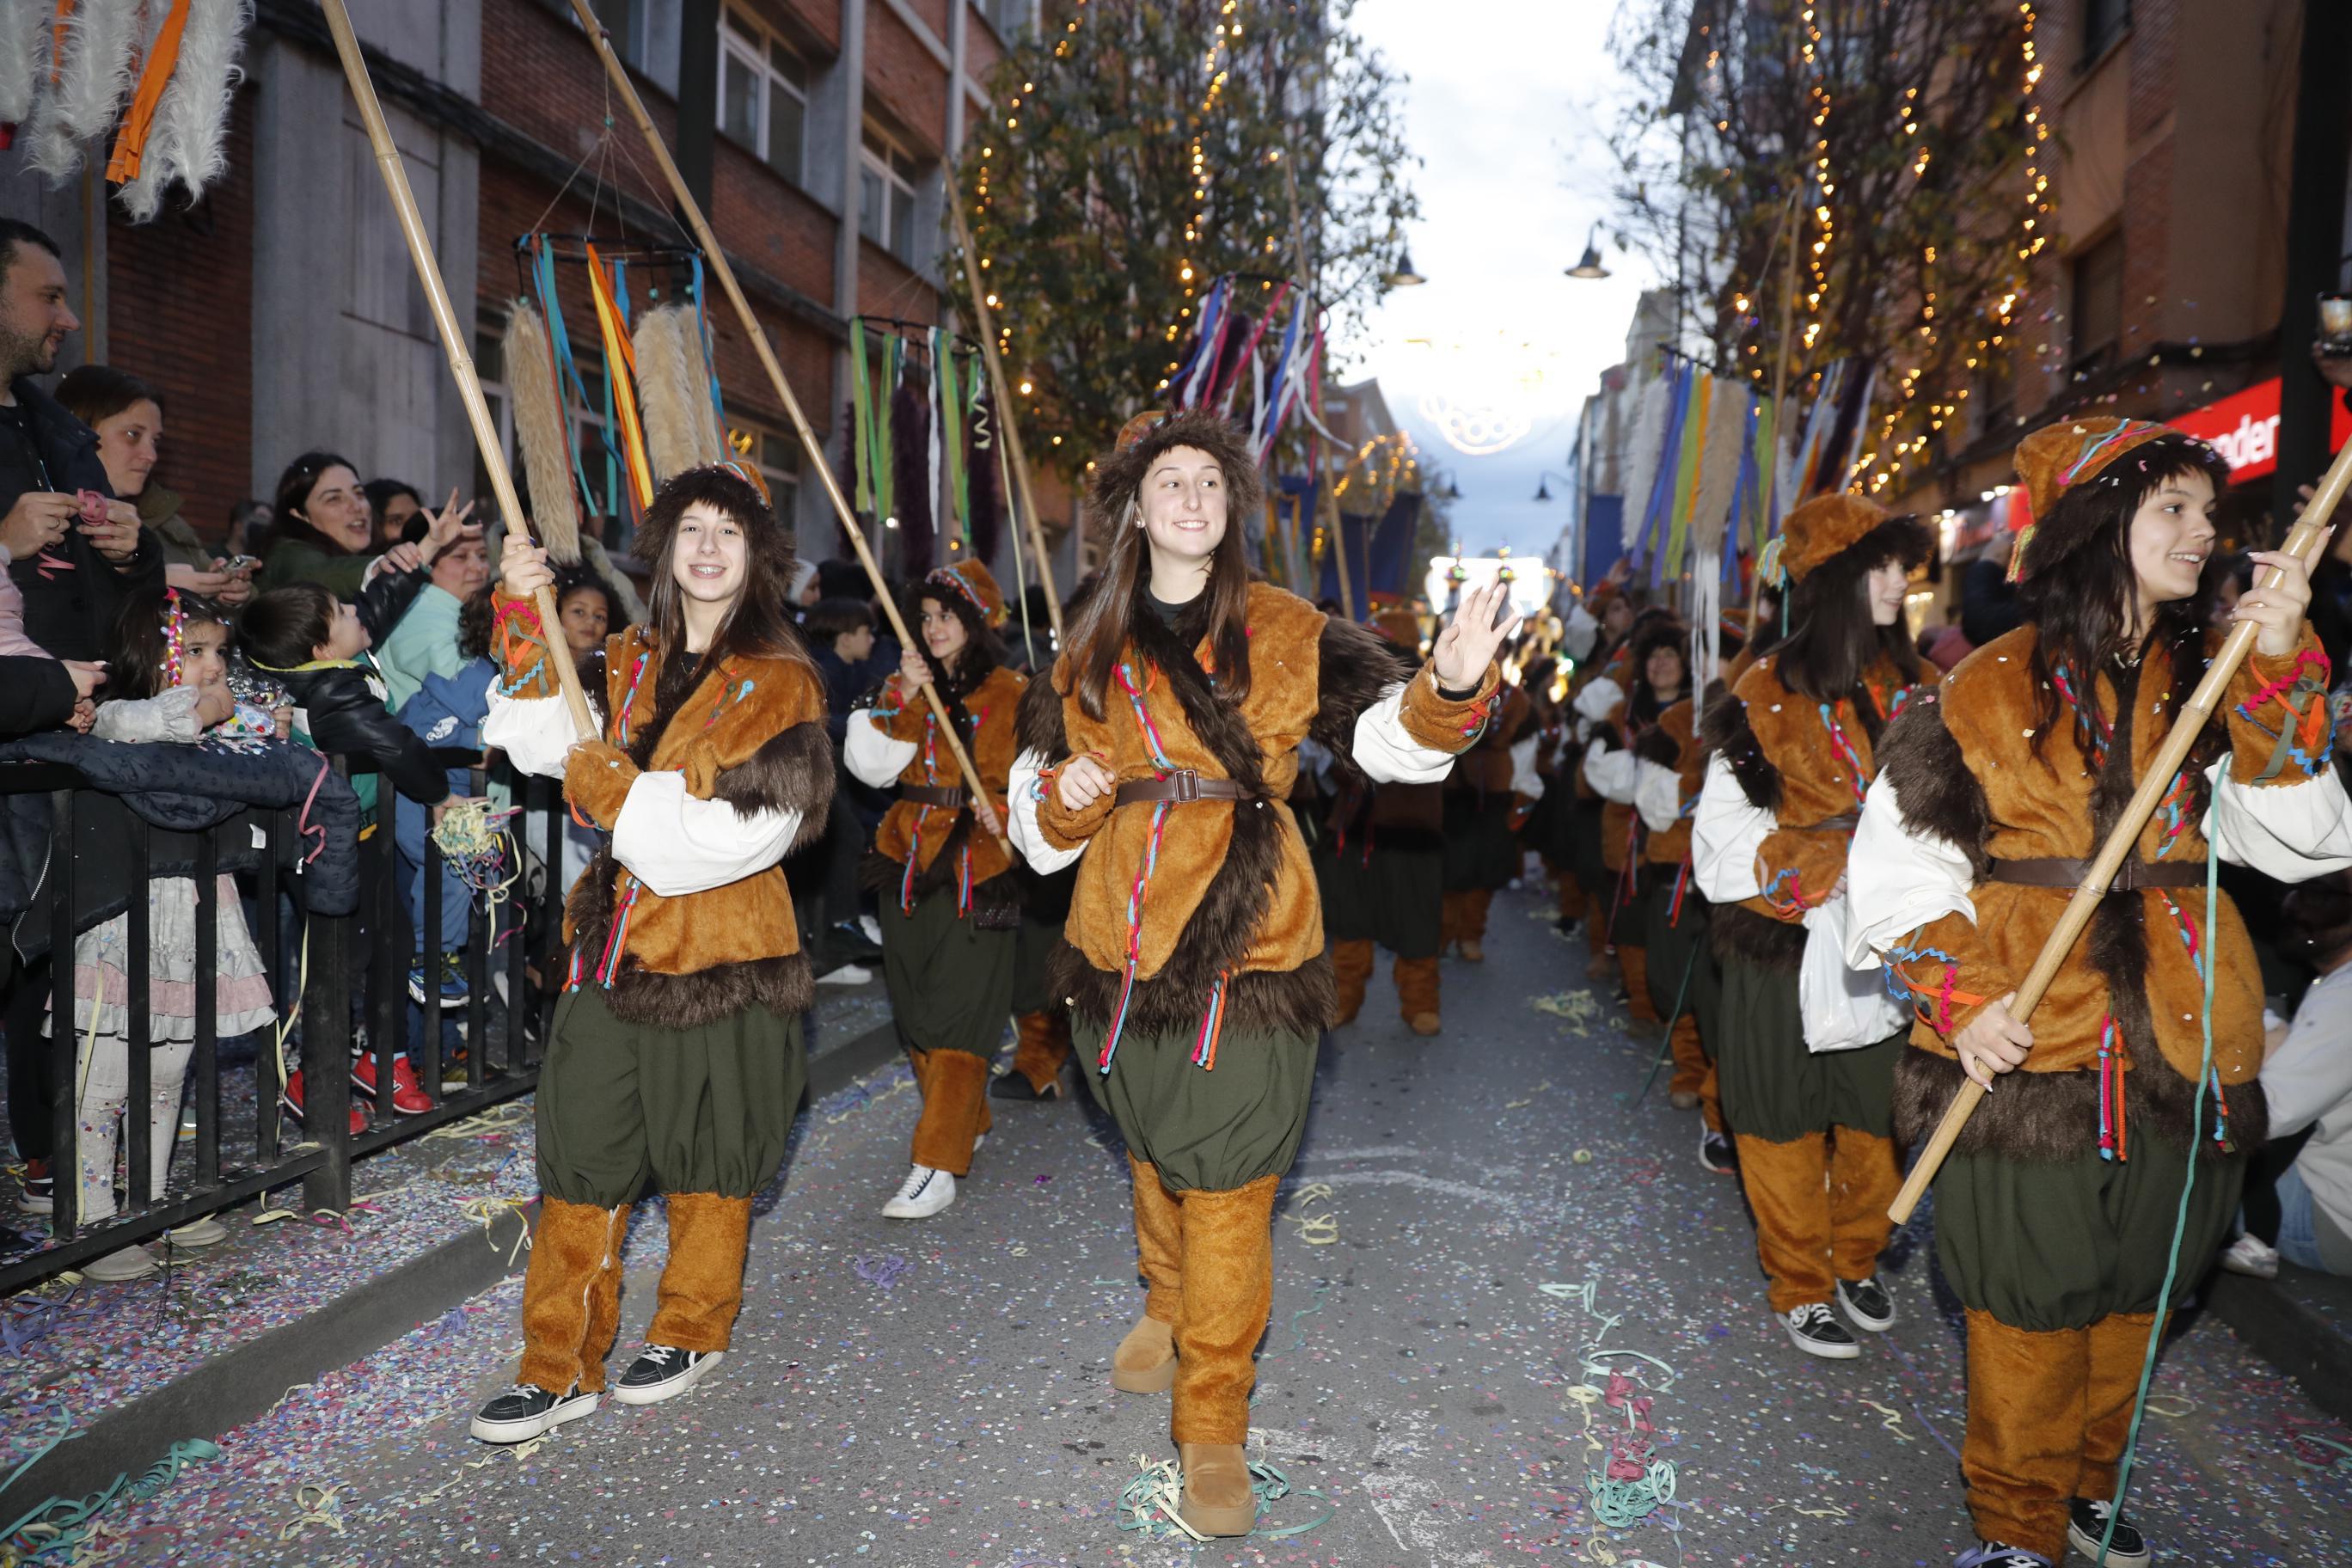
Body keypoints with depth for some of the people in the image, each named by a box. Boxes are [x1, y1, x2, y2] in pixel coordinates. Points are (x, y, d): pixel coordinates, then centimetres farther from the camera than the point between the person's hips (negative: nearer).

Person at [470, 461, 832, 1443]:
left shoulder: (777, 679, -7)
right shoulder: (631, 662, 12)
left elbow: (743, 829, -17)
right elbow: (539, 742, 2)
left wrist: (609, 786, -12)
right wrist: (525, 619, -6)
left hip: (721, 953, -4)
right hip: (617, 938, 5)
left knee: (706, 1159, 11)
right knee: (579, 1159, 6)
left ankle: (692, 1333, 32)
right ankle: (561, 1370, 18)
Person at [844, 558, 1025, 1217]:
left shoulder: (1010, 693, -1)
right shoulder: (904, 688, 13)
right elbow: (871, 766, -1)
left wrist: (1000, 809, -18)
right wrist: (900, 698, -12)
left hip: (975, 871, -5)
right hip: (909, 861, 6)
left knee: (956, 1019, -9)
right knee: (916, 1013, 12)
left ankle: (938, 1168, -7)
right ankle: (968, 1124, 31)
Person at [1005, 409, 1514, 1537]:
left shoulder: (1287, 635, -2)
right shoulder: (1089, 652, 7)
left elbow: (1391, 735, -15)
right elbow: (1037, 826, 13)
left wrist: (1448, 689, -37)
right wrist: (1063, 800, -10)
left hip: (1247, 950, -3)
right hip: (1124, 948, 4)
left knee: (1227, 1184, -2)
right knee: (1153, 1152, 21)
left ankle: (1212, 1426, 15)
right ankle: (1168, 1305, 50)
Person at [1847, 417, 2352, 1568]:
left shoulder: (2212, 684, 8)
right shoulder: (1989, 688, -4)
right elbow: (1900, 867, -4)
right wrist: (1958, 999, -16)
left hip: (2177, 1051, 4)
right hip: (2028, 1052, -4)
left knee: (2131, 1294, 18)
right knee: (2029, 1310, 5)